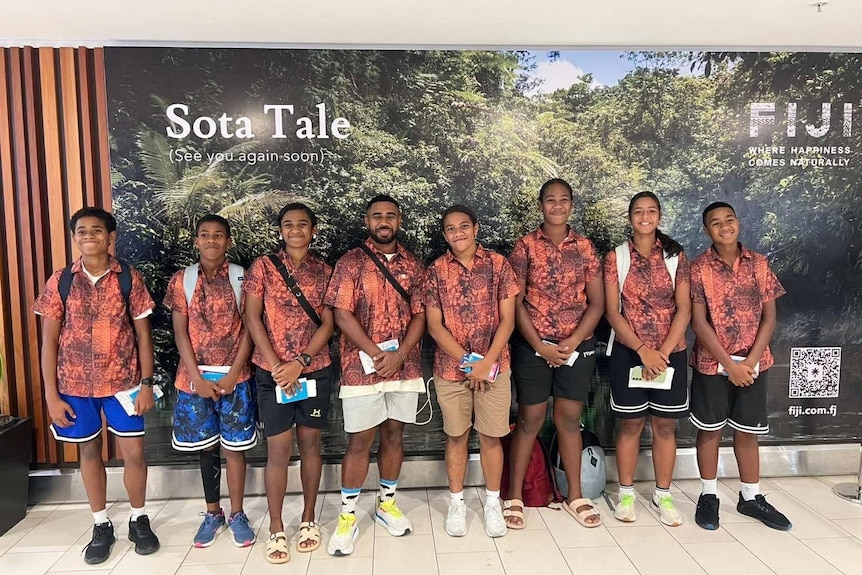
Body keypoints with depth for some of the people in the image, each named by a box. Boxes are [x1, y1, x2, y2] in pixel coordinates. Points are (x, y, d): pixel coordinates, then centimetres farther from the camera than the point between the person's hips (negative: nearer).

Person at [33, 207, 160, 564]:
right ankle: (101, 526, 30)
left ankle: (139, 520, 25)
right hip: (75, 385, 1)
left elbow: (143, 334, -1)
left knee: (134, 454, 3)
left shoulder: (129, 279, -4)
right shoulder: (60, 281, -1)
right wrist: (51, 395, -3)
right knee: (89, 452, 14)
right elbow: (49, 341, 1)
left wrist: (146, 383, -6)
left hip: (122, 383, -1)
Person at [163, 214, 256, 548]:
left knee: (234, 447, 5)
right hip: (194, 378, 1)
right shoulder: (182, 280, 2)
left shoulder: (242, 278, 0)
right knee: (205, 447, 11)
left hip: (234, 376, -1)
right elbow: (180, 333, -1)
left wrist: (233, 375, -11)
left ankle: (237, 514, 20)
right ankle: (213, 513, 27)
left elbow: (248, 329, -3)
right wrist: (197, 378, -9)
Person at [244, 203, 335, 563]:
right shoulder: (263, 267, 0)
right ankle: (276, 528, 16)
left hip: (315, 370, 2)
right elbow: (252, 318, -5)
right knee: (278, 449, 2)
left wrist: (300, 362, -13)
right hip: (272, 371, -2)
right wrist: (276, 365, -12)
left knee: (310, 443, 11)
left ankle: (309, 518, 26)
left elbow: (327, 323, -1)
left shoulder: (323, 271, 5)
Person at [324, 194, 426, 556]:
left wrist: (399, 355, -11)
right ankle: (348, 515, 18)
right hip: (362, 369, -3)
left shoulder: (412, 265, 7)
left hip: (405, 368, 3)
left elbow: (420, 315, 3)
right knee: (360, 441, 3)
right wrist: (377, 354, -16)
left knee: (393, 435, 14)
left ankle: (387, 504, 31)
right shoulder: (350, 263, -3)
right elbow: (342, 315, -9)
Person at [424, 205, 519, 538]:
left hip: (494, 366, 0)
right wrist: (468, 361, -13)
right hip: (450, 368, 0)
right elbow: (434, 325, -5)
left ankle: (493, 502, 27)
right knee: (456, 436, 12)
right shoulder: (436, 271, -2)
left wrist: (486, 362, -14)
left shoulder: (498, 264, -2)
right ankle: (457, 502, 28)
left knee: (491, 436, 9)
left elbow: (507, 319, -4)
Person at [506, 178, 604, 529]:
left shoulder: (584, 247, 4)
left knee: (570, 418, 11)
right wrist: (540, 346, -12)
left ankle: (574, 496, 24)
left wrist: (571, 343, -10)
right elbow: (516, 303, -5)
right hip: (533, 345, -2)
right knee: (529, 419, 4)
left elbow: (597, 303, 2)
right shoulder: (525, 246, -2)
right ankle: (514, 496, 16)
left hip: (577, 346, 2)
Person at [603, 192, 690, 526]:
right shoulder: (616, 257, -1)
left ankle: (663, 496, 24)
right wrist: (643, 350, -14)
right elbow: (612, 311, -6)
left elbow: (684, 310, -2)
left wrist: (663, 352, -12)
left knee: (665, 426, 9)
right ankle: (626, 494, 22)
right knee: (631, 424, 7)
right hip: (629, 353, -1)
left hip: (671, 353, 1)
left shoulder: (675, 256, 2)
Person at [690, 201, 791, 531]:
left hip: (753, 363, 3)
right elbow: (698, 322, -11)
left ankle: (751, 498, 27)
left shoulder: (759, 264, 2)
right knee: (711, 429, 8)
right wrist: (729, 364, -14)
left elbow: (769, 317, 0)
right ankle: (708, 496, 22)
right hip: (712, 363, -2)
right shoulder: (699, 268, -7)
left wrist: (750, 361, -10)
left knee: (748, 431, 13)